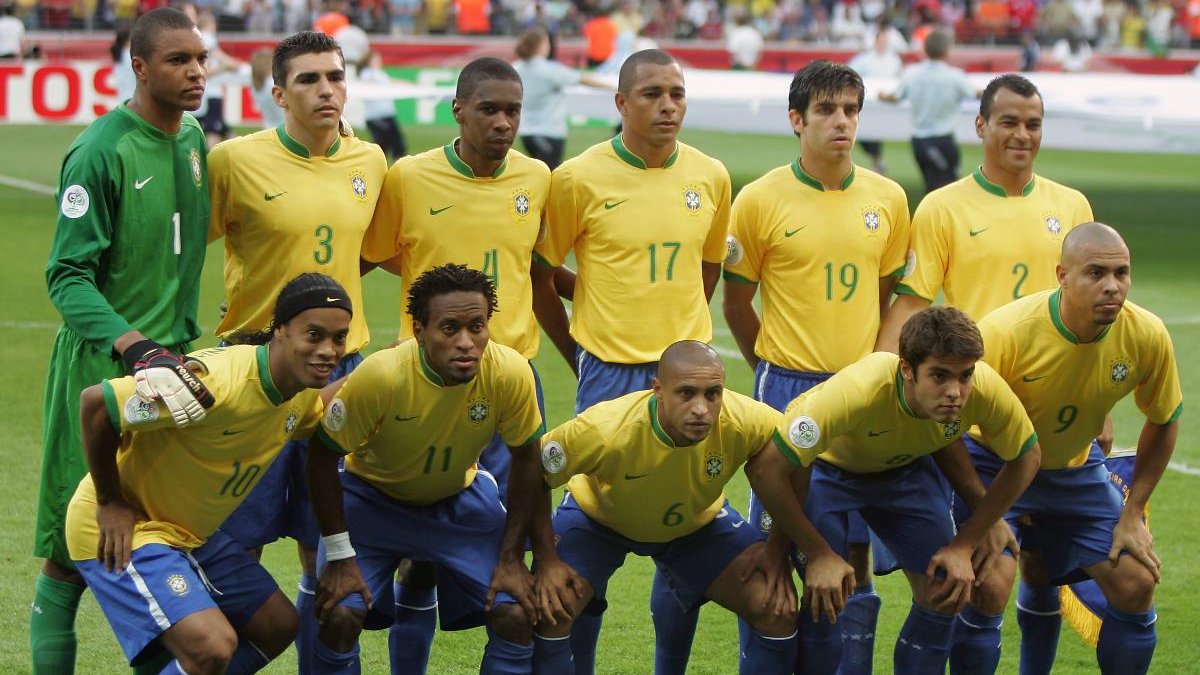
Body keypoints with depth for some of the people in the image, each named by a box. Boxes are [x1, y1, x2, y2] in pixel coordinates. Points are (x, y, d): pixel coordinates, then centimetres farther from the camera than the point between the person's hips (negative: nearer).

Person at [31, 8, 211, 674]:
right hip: (100, 368, -7)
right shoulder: (101, 151, -15)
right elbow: (67, 276, -18)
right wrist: (136, 349, -28)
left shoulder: (193, 138, 8)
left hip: (171, 359, 7)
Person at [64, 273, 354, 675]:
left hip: (193, 533, 9)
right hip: (124, 532, -9)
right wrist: (109, 504, -20)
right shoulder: (219, 384, -31)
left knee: (278, 626, 12)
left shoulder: (304, 394, -3)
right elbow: (96, 402, -30)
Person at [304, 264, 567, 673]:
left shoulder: (510, 374, -27)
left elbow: (526, 462, -9)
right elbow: (322, 459, -18)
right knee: (340, 616, -19)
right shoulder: (380, 377, -33)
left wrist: (511, 558, -8)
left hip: (461, 498, 2)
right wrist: (340, 557, -18)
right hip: (374, 497, -2)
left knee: (517, 616, -11)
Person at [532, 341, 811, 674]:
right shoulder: (605, 431, -42)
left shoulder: (745, 421, -35)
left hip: (698, 520, 2)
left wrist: (779, 549, -12)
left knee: (779, 608, -12)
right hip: (598, 516, -2)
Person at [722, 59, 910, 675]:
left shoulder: (887, 198, 5)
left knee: (854, 556, 6)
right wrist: (777, 370, 7)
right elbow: (736, 302, 5)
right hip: (789, 391, -3)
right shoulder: (761, 200, -4)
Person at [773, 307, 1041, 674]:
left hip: (905, 465, 4)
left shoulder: (987, 390, -32)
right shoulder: (856, 392, -44)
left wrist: (965, 543, -12)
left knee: (946, 595, -3)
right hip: (826, 465, -4)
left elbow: (1025, 457, -13)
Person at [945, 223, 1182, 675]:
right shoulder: (1006, 332, -32)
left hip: (1076, 468, 4)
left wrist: (1132, 514, -2)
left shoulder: (1146, 336, -19)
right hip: (995, 463, -4)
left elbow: (1163, 421, 0)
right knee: (989, 584, -23)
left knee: (1136, 584, -2)